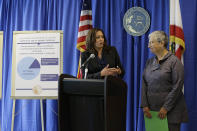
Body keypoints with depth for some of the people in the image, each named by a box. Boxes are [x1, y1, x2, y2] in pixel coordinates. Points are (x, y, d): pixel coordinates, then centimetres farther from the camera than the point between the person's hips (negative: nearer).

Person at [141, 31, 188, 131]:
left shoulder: (174, 61, -7)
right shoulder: (149, 62, 10)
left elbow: (177, 87, -12)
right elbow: (144, 84, 7)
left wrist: (166, 108, -14)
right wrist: (144, 105, -2)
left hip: (170, 111, -5)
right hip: (152, 110, 5)